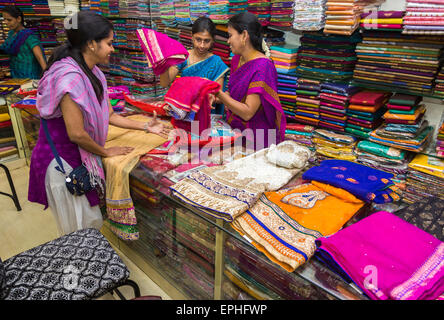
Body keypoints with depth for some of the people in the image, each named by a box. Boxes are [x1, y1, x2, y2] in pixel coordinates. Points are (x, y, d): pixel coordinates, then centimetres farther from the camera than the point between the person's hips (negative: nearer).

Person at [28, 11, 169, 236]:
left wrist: (145, 126, 7)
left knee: (91, 223, 20)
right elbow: (76, 133, -25)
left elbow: (109, 116, 8)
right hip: (61, 160, -8)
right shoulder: (69, 76, -27)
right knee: (81, 230, 8)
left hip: (79, 156, 8)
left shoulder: (93, 73, 1)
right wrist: (106, 152, -9)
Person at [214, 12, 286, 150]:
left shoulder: (262, 66, -20)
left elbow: (247, 113, -24)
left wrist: (218, 93, -23)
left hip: (255, 138, -7)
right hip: (235, 127, 7)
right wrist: (216, 96, -8)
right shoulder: (237, 59, 6)